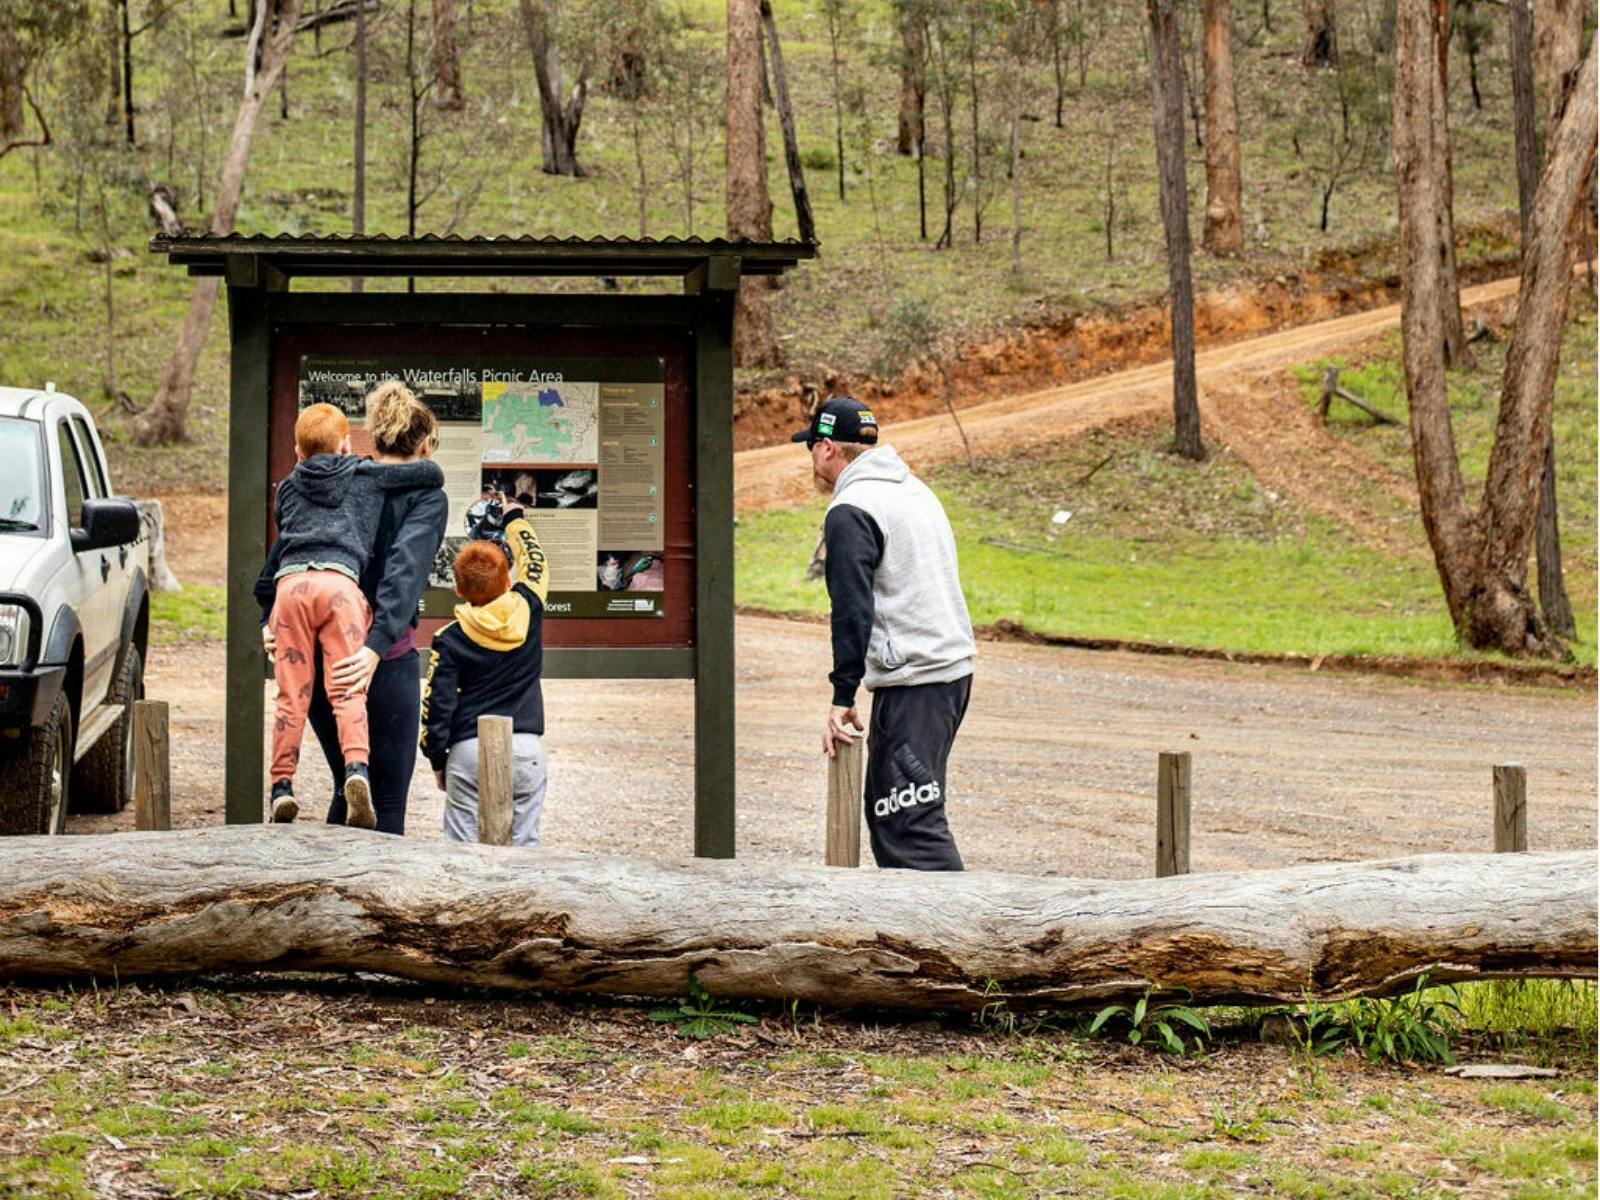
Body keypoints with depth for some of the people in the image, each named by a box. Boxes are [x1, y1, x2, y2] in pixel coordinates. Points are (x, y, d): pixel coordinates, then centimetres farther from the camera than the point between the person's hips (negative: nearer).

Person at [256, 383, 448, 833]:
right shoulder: (426, 497, -3)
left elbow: (284, 548, 3)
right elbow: (405, 571, -18)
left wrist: (269, 618, 0)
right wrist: (377, 647, -28)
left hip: (317, 656, 5)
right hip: (384, 661, -5)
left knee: (348, 789, 20)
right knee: (387, 802, 3)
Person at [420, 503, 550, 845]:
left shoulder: (449, 640, -3)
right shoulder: (527, 611, 1)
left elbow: (437, 704, -3)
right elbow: (534, 563, 21)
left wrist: (437, 759, 9)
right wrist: (515, 520, 37)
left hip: (469, 750, -2)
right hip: (525, 749, 2)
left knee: (464, 849, 1)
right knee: (524, 841, 5)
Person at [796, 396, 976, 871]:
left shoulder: (850, 512, -11)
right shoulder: (915, 490, 19)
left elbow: (853, 610, -17)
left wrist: (842, 697, -14)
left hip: (912, 682, -10)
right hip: (956, 667, 10)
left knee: (913, 823, -11)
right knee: (885, 810, 17)